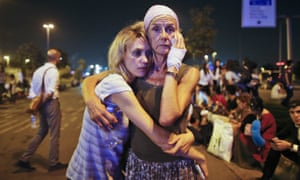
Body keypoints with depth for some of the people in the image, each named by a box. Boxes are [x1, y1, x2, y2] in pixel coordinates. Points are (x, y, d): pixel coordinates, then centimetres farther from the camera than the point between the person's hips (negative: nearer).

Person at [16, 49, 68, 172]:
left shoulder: (38, 70, 10)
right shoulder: (53, 71, -13)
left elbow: (33, 89, 9)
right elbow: (50, 92, -22)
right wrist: (41, 102, -10)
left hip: (42, 104, 8)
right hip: (51, 103, -8)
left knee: (41, 132, 20)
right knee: (54, 134, 6)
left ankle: (24, 159, 19)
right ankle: (53, 163, 17)